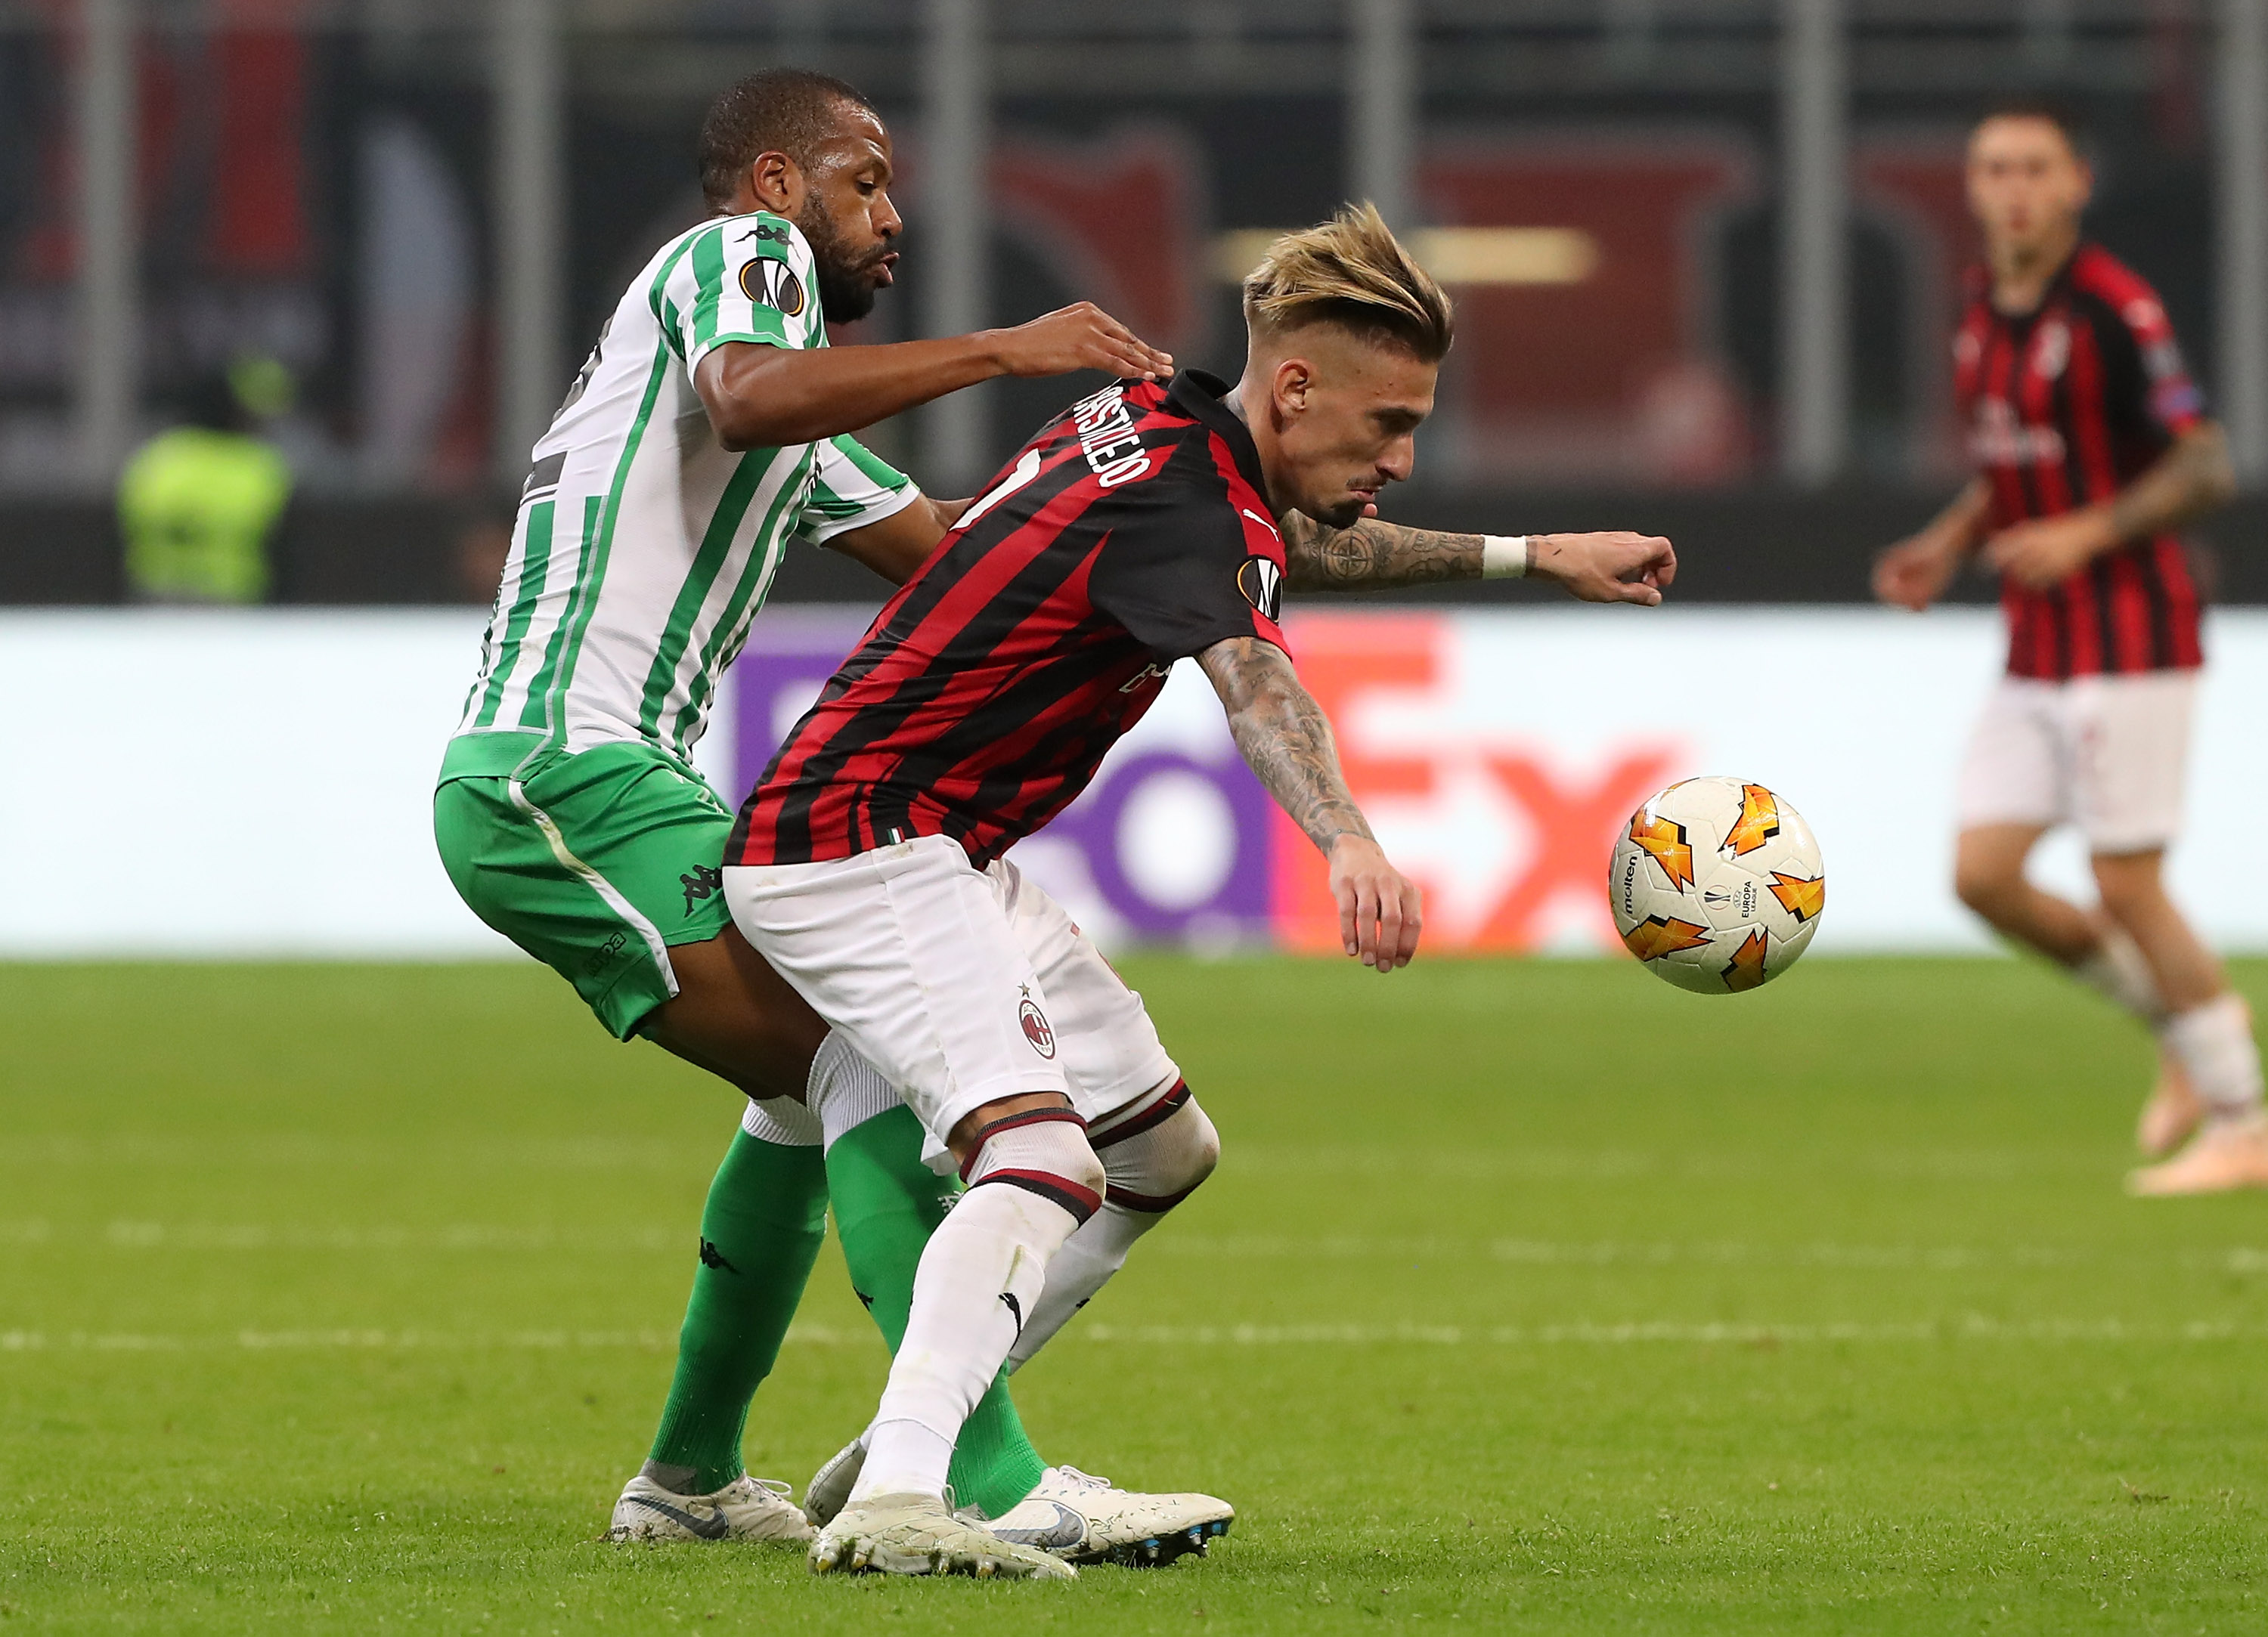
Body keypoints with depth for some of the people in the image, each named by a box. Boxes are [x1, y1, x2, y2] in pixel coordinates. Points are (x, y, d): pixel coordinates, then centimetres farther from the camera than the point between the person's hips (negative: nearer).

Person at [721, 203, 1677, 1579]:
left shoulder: (1161, 419, 10)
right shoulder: (1182, 507, -22)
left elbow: (1286, 547, 33)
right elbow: (1257, 684, -43)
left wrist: (1530, 557, 36)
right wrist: (1351, 847, -62)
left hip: (947, 855, 11)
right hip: (856, 844, -11)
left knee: (1166, 1154, 18)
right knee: (1044, 1166, -30)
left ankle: (918, 1434, 21)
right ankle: (895, 1501, -47)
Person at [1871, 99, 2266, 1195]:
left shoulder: (2115, 311, -14)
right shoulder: (1981, 312, 11)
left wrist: (2086, 534, -25)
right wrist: (1949, 546, 7)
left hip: (2127, 641, -8)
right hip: (2034, 653, 8)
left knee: (2126, 887, -7)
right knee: (1984, 876, 1)